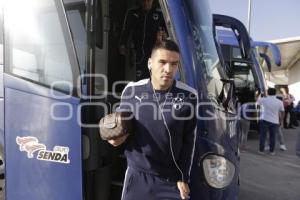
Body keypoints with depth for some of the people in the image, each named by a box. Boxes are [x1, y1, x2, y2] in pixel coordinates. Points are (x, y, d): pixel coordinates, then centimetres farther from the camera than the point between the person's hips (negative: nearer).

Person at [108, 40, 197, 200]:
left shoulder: (188, 96, -9)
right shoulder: (132, 91, -6)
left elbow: (189, 140, -2)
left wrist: (184, 178, 0)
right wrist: (116, 137, -11)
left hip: (172, 180, -1)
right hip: (137, 176, 2)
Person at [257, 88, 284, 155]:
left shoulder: (264, 100, -6)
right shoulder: (280, 102, 0)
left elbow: (257, 101, 12)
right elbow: (282, 113, 5)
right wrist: (280, 121, 15)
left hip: (264, 120, -1)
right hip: (275, 121, 2)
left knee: (262, 135, 6)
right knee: (273, 136, 10)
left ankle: (261, 150, 10)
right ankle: (272, 151, 16)